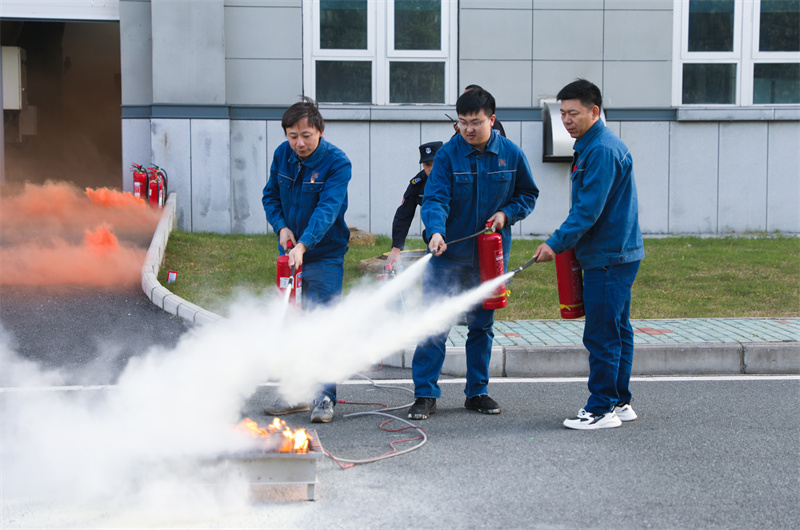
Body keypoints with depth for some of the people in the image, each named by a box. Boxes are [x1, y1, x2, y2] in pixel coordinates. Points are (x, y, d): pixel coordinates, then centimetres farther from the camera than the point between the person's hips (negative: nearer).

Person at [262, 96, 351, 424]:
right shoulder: (282, 155, -1)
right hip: (289, 252, 6)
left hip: (325, 254, -6)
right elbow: (270, 196, 11)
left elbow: (327, 210, -29)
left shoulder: (337, 163, -18)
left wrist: (303, 244, -41)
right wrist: (281, 227, -8)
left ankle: (325, 397, -2)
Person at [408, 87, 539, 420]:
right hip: (448, 254, -2)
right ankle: (425, 394, 2)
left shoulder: (511, 154, -1)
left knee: (482, 324, 12)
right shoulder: (448, 154, -9)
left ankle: (477, 391, 23)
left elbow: (528, 194, 11)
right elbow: (435, 199, -16)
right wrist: (436, 231, -35)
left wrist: (506, 214, -8)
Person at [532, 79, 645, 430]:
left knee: (601, 335, -7)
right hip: (616, 253, 11)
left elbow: (589, 209, -22)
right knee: (616, 331, 15)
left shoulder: (602, 150, -17)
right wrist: (565, 242, 17)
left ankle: (602, 409, -3)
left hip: (609, 257, -11)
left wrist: (557, 243, -20)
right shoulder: (590, 146, 16)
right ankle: (619, 402, 22)